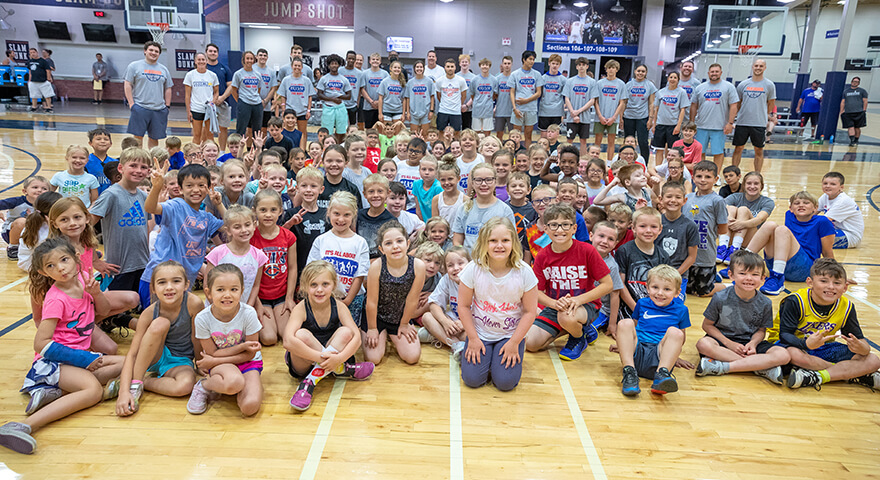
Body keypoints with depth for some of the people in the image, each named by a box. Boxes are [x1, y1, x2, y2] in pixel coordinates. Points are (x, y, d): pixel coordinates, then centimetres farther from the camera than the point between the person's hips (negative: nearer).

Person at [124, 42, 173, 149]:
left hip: (159, 110, 3)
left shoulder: (164, 69, 14)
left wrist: (167, 106, 10)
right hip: (140, 108, -3)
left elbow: (168, 89, 18)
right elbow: (127, 85, 0)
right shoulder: (135, 66, 3)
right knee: (138, 136, -3)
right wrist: (131, 103, -8)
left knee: (154, 137, 7)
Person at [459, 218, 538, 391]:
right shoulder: (474, 269, -15)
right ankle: (485, 357, 19)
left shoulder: (524, 272, -16)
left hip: (510, 334, -1)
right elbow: (464, 306, -6)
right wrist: (473, 338, -6)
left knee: (505, 382, -14)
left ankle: (515, 352, 17)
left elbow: (530, 311, -9)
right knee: (472, 379, -12)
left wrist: (514, 342, -10)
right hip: (480, 333, 1)